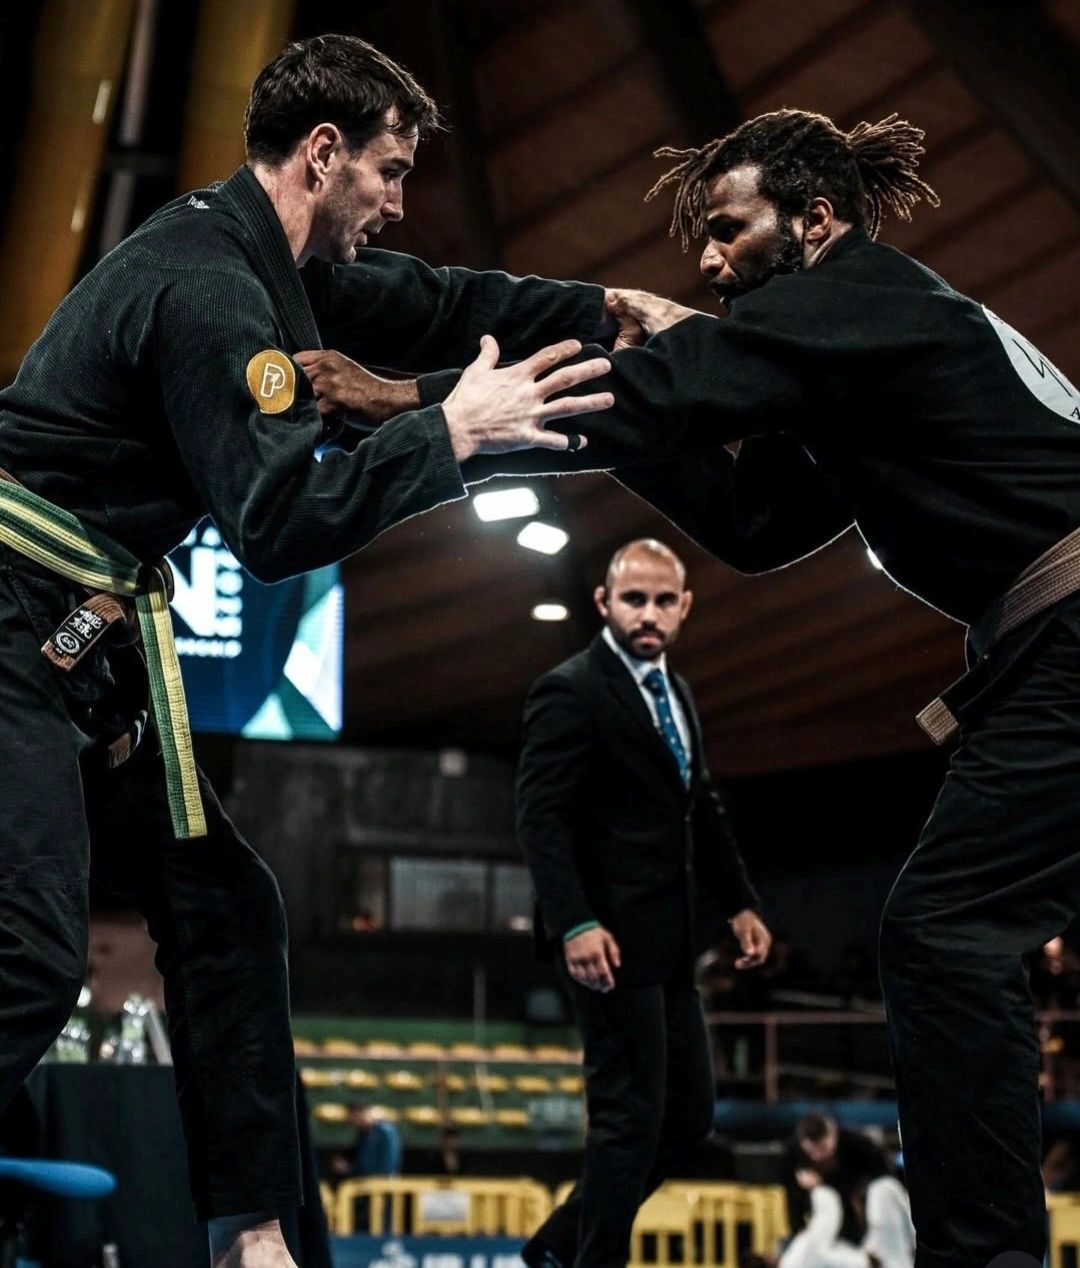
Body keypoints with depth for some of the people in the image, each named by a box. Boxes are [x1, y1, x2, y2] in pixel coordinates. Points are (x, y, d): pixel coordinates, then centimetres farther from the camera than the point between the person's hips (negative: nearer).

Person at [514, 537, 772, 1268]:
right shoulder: (570, 692, -11)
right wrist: (575, 924, -27)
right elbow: (542, 817, -18)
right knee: (632, 1115, -6)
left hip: (667, 940, 9)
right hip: (610, 938, -9)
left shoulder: (676, 694, 16)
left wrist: (740, 902, 17)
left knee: (688, 1114, 12)